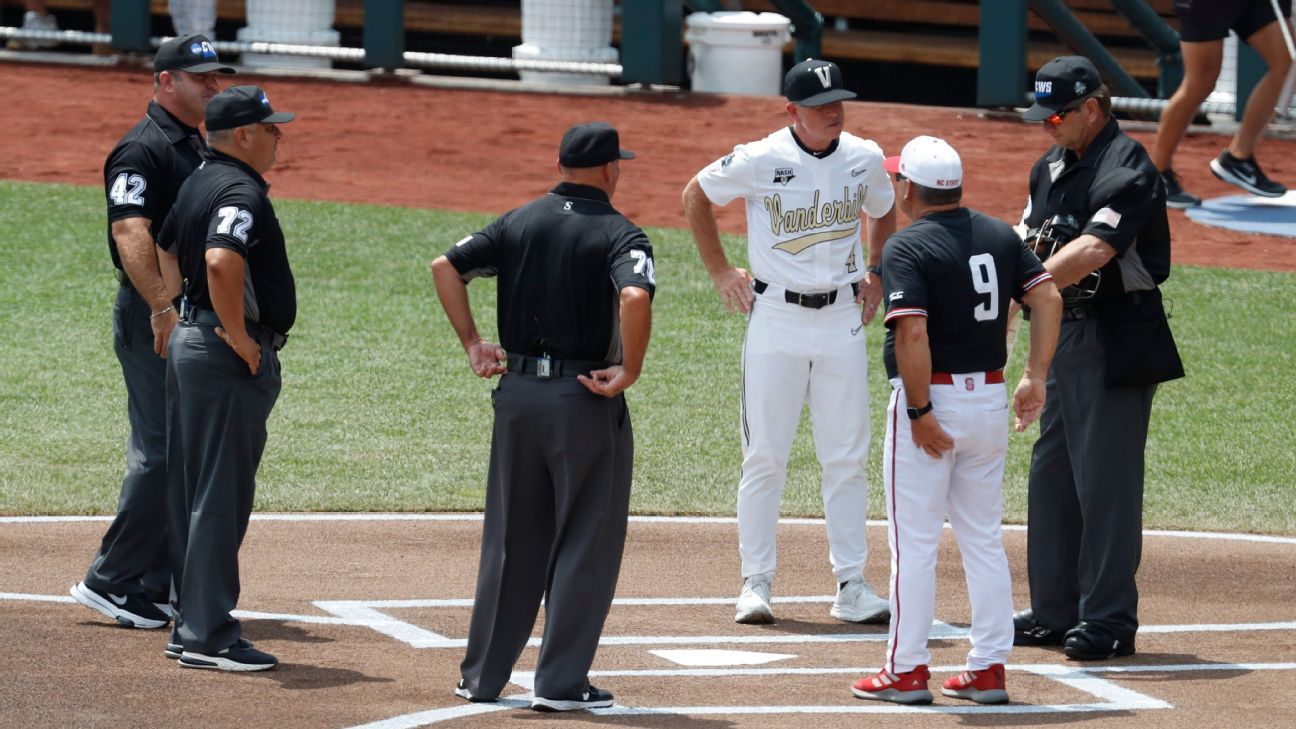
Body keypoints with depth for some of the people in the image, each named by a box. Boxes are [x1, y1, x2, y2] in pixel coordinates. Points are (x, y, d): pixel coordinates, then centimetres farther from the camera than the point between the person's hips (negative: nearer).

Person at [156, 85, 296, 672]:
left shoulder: (197, 184, 13)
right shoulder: (241, 192, -18)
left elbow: (164, 252, 27)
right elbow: (221, 261, -34)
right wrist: (239, 338, -24)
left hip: (190, 343, 10)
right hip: (230, 358, -10)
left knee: (191, 494, 14)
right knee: (222, 497, -7)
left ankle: (191, 623, 21)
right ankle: (207, 636, -6)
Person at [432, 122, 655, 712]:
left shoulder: (519, 222, 7)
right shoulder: (618, 234, -8)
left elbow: (446, 266, 4)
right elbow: (635, 297, -27)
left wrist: (472, 344, 7)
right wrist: (629, 372, -15)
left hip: (517, 392, 5)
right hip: (585, 399, -5)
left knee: (510, 539, 15)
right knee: (586, 542, 4)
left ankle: (483, 675, 18)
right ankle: (561, 681, 1)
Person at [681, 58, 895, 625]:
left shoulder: (865, 159, 1)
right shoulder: (760, 161, -10)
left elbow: (884, 213, 23)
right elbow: (695, 195, 5)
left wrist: (875, 273, 13)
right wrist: (719, 271, 3)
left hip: (842, 319, 3)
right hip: (776, 321, -3)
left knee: (846, 459, 3)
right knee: (765, 457, 0)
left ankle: (851, 585, 8)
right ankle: (755, 583, 6)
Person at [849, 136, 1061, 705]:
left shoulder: (906, 248, -14)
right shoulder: (999, 235, 6)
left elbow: (913, 333, -23)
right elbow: (1048, 298, 0)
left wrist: (919, 412, -18)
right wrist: (1036, 377, 0)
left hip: (931, 400, -6)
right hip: (990, 399, 6)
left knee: (914, 541, 2)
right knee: (984, 539, 12)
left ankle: (907, 670, 5)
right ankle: (989, 669, 12)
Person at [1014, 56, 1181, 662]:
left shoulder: (1125, 169, -16)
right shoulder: (1053, 165, 13)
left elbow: (1093, 249, -28)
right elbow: (1028, 240, 15)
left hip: (1117, 340, -10)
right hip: (1066, 334, 10)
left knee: (1107, 480, -7)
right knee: (1051, 472, 14)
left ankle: (1109, 619, -2)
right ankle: (1054, 612, 23)